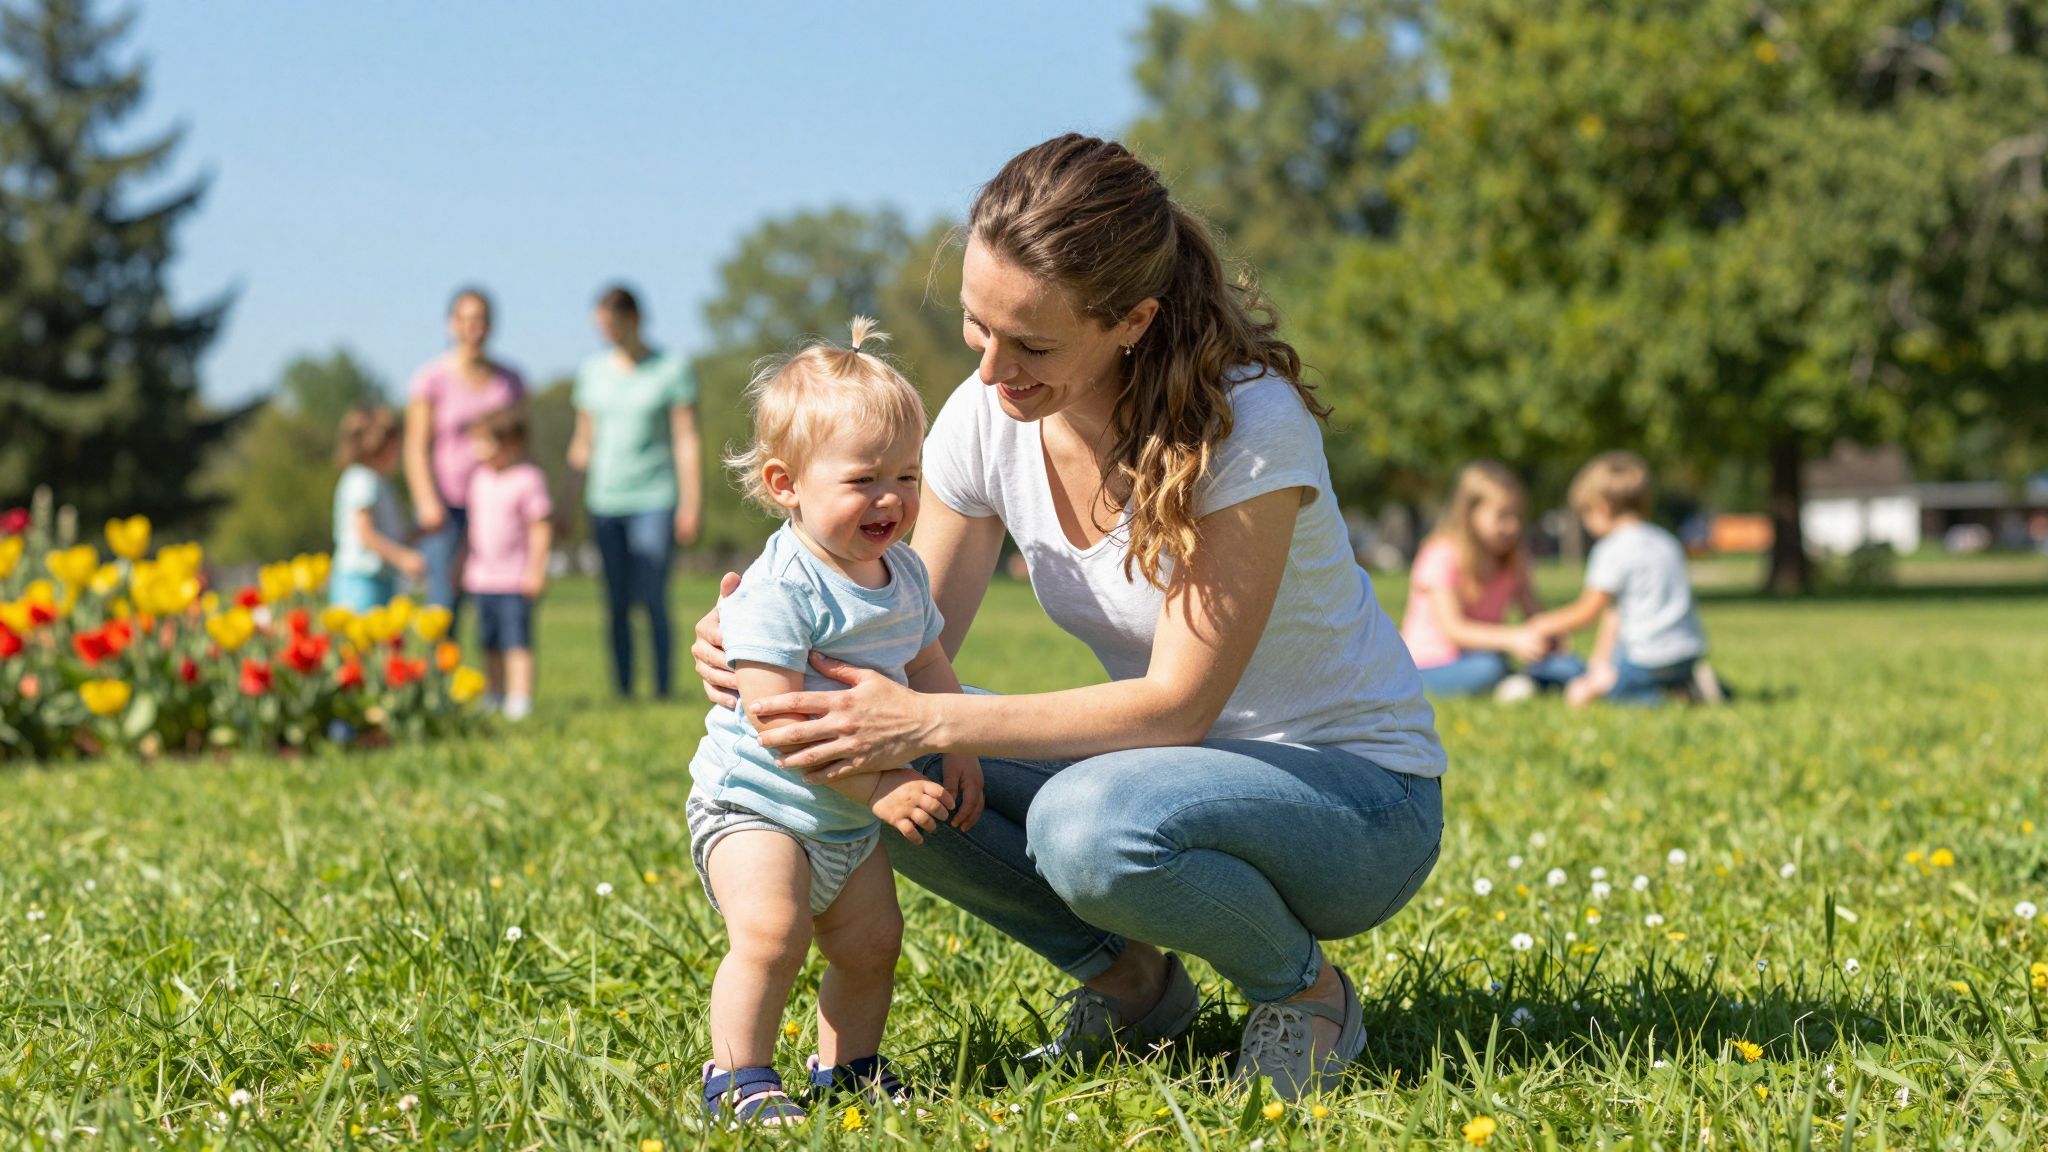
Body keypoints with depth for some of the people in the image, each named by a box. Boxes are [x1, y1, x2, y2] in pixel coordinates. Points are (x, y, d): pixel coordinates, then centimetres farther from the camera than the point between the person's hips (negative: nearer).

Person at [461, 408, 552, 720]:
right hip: (482, 577, 7)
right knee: (490, 644, 12)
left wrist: (536, 569, -13)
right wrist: (463, 565, 18)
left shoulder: (528, 479, -10)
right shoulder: (478, 478, 11)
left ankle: (520, 698, -7)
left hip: (515, 579, -7)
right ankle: (492, 697, 20)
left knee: (517, 641, -8)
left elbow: (541, 528, -10)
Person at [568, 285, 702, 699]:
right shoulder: (592, 371, 13)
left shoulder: (671, 369, 1)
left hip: (654, 499, -4)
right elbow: (583, 439, 18)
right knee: (616, 604, 4)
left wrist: (691, 502, -7)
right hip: (604, 501, 4)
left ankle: (663, 689, -6)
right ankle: (622, 691, 9)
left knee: (651, 600, -13)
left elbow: (686, 439, -1)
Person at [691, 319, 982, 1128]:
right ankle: (737, 1077, -10)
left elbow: (929, 667, 18)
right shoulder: (778, 592, -25)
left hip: (848, 820, 8)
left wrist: (958, 750, 2)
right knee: (770, 932, -23)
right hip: (755, 803, -8)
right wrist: (877, 788, -29)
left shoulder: (903, 575, 2)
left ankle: (847, 1067, 29)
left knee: (870, 940, 10)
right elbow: (778, 720, -29)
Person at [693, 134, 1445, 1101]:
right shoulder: (986, 417, -8)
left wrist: (930, 723, -34)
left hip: (1358, 791, -6)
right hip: (1170, 771, 6)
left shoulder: (1250, 424, -26)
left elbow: (1175, 706, -27)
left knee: (1092, 823, -36)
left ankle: (1309, 992, -5)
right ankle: (1130, 980, 5)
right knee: (866, 763, -13)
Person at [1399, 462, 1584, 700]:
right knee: (1487, 668, -40)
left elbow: (1533, 612, 6)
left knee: (1571, 668, -14)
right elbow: (1453, 629, -23)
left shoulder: (1513, 559, 8)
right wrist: (1513, 638, -35)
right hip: (1433, 668, -6)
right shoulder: (1443, 557, -15)